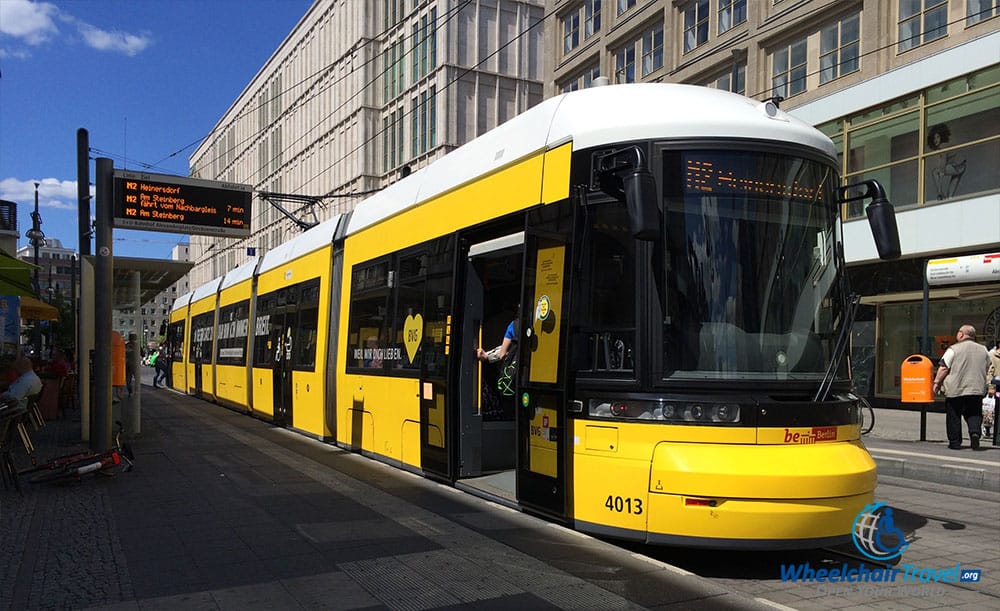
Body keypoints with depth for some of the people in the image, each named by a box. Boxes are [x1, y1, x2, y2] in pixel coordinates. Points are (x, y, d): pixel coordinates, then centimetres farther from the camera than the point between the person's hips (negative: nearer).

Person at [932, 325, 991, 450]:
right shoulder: (983, 350, 9)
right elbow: (986, 369, 19)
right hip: (977, 389, 4)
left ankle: (955, 442, 8)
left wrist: (937, 382, -1)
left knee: (954, 416, 5)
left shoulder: (954, 349, -8)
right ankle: (975, 432, -13)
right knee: (974, 414, 12)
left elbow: (944, 368, -10)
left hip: (955, 389, -4)